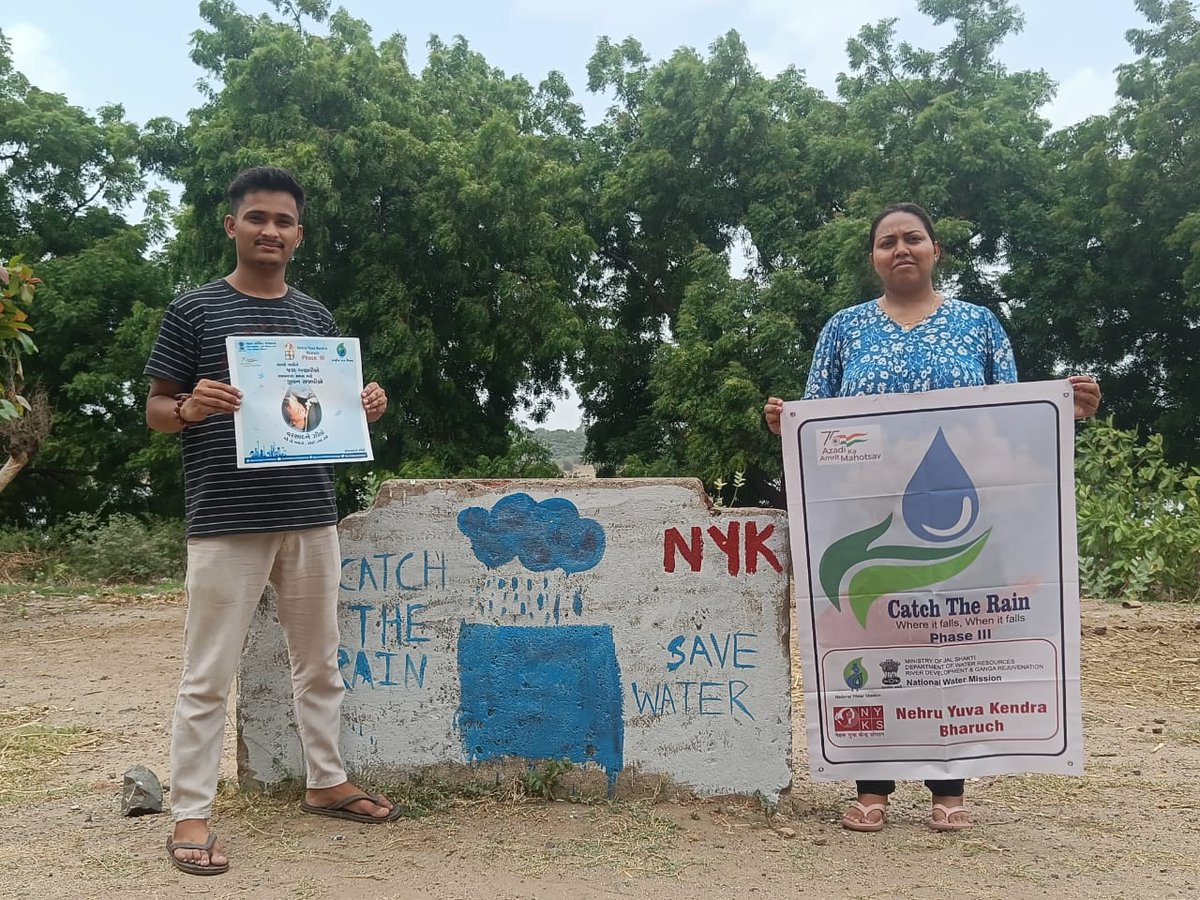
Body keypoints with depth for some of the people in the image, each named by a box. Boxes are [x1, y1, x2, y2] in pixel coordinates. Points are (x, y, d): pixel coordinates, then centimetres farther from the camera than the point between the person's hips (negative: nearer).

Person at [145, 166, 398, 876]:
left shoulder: (318, 318, 12)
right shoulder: (194, 311, 0)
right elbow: (155, 411, 1)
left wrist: (366, 409, -3)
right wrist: (189, 407, -20)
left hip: (312, 517, 5)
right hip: (226, 522, -4)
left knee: (319, 663, 15)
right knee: (209, 677, 1)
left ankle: (327, 782, 31)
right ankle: (191, 813, 13)